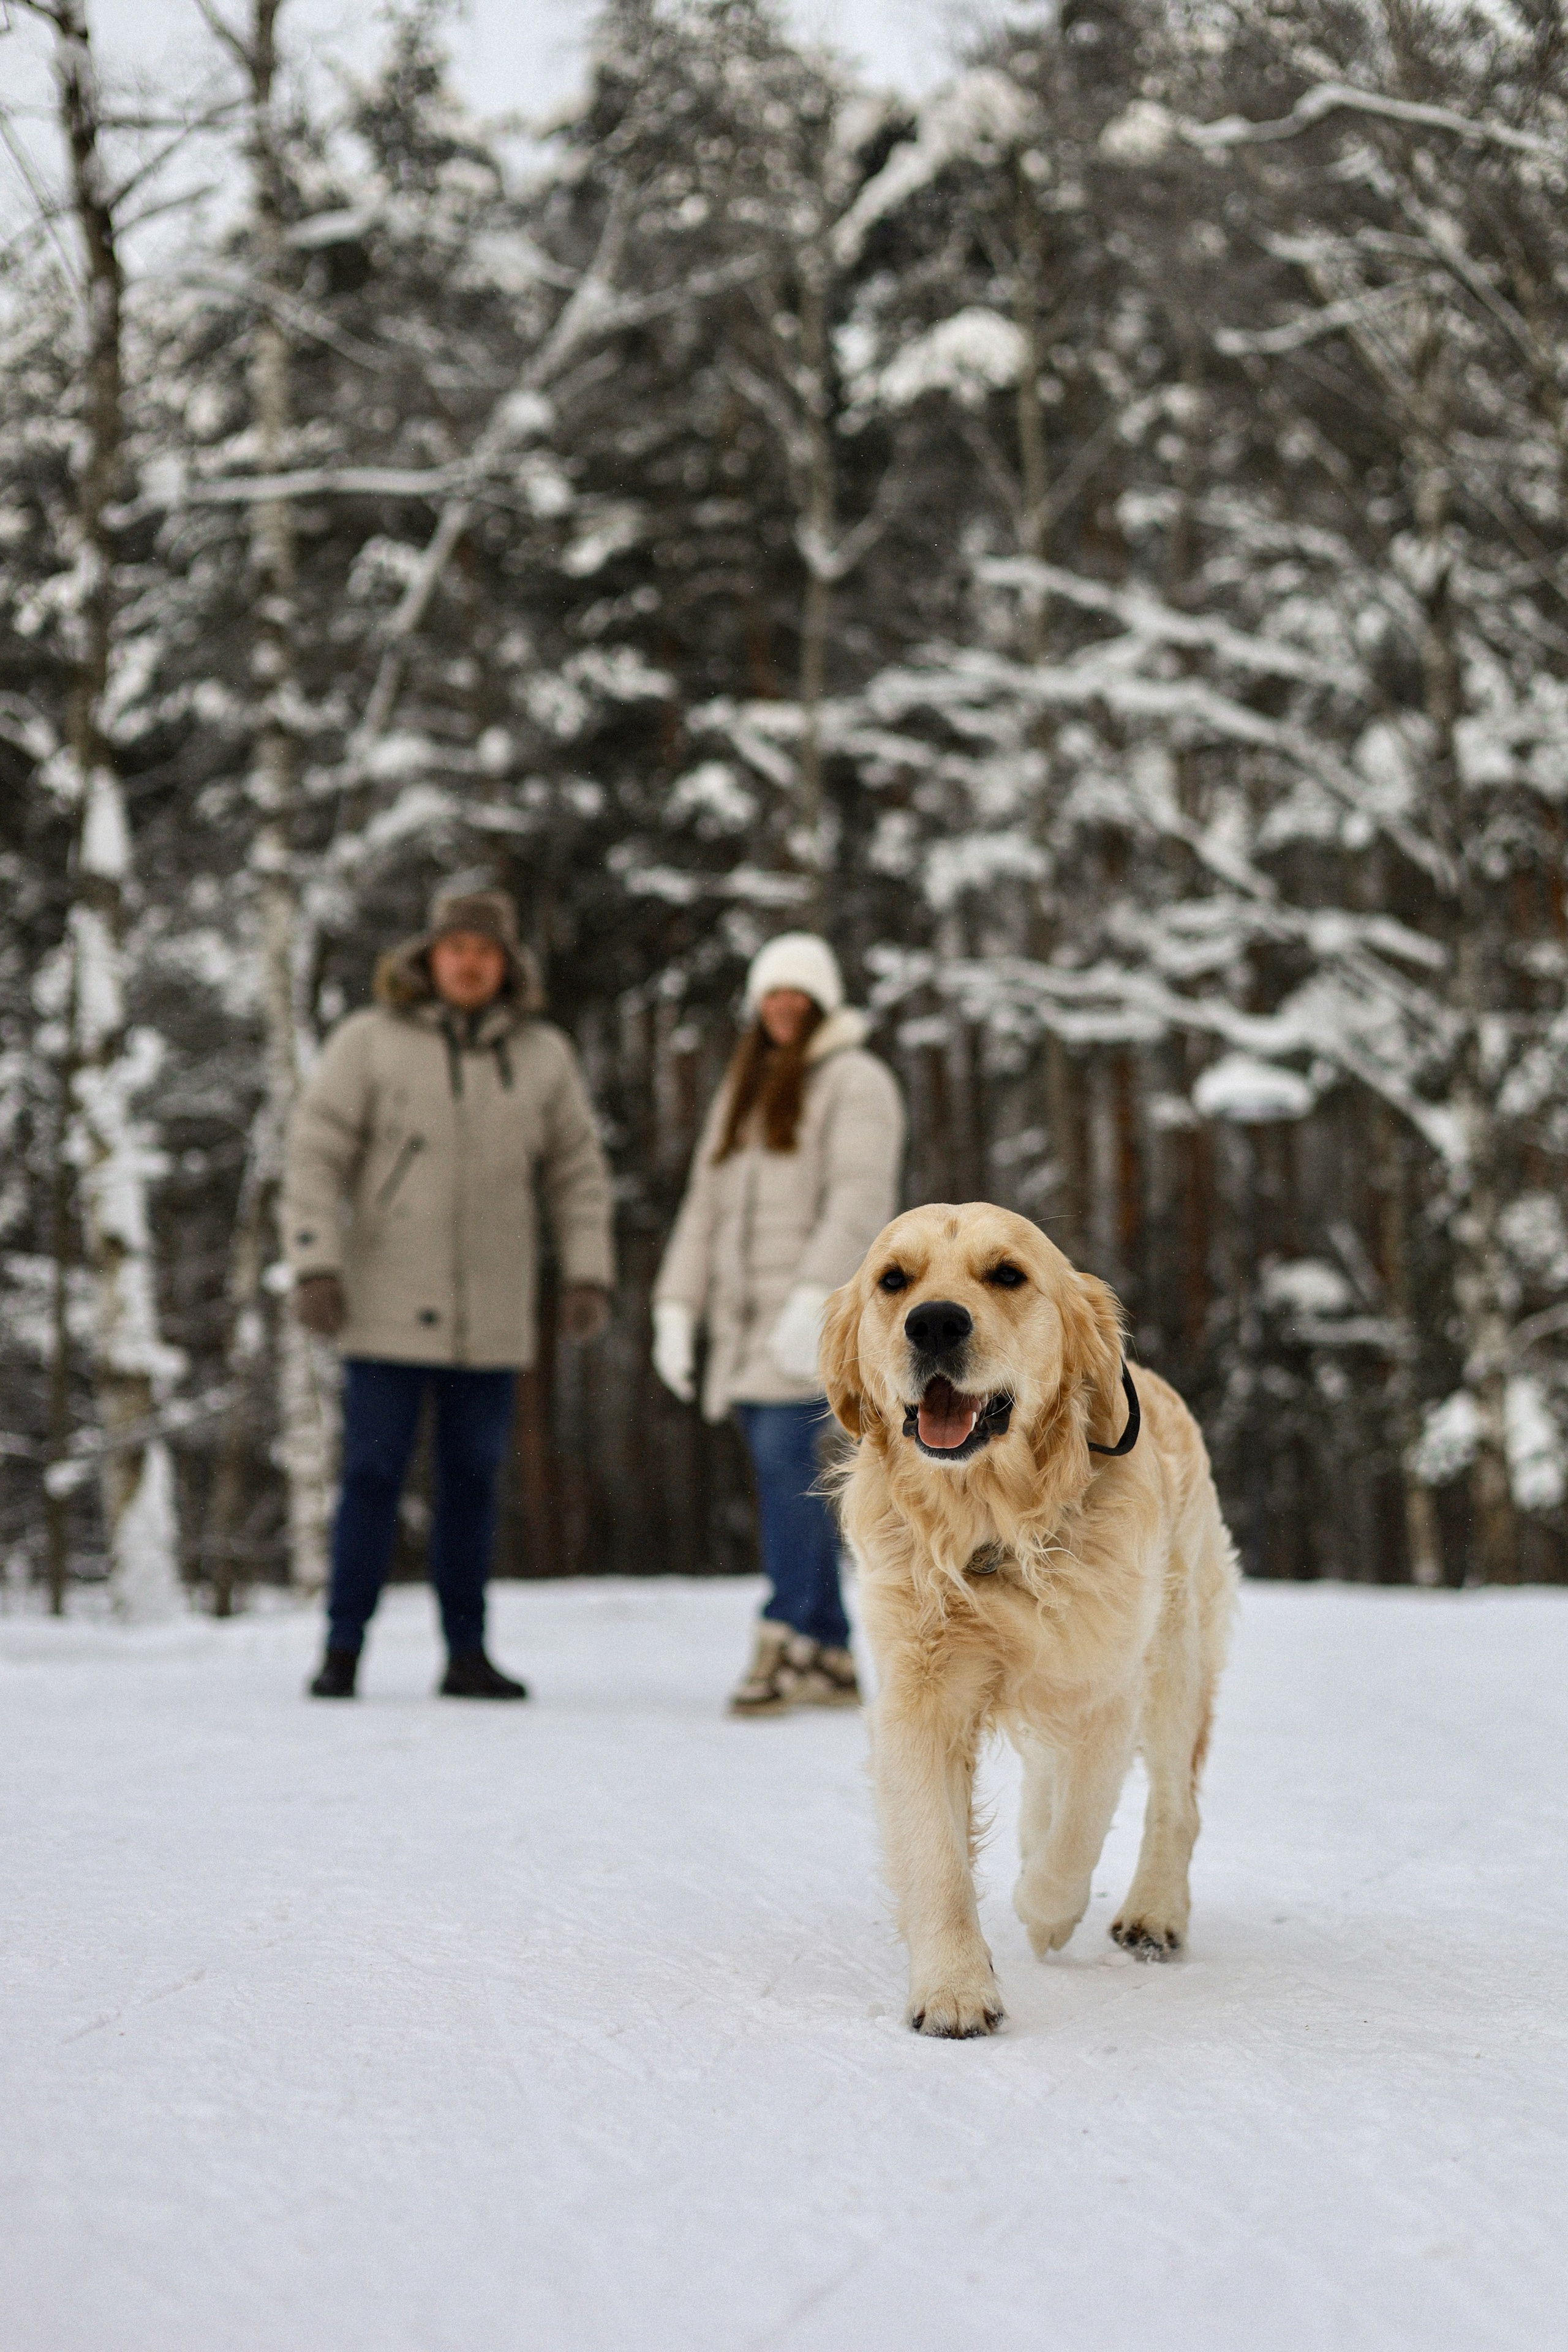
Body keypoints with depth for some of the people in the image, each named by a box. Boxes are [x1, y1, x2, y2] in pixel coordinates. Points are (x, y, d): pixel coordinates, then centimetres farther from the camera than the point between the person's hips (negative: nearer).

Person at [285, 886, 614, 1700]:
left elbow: (578, 1173, 12)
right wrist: (315, 1265, -12)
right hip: (386, 1311, -3)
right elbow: (315, 1154, -3)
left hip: (492, 1319, 3)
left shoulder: (544, 1055, 8)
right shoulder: (369, 1041, -1)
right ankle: (342, 1649, 6)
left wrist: (588, 1274, 2)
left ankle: (467, 1652, 16)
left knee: (473, 1481, 8)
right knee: (373, 1476, -3)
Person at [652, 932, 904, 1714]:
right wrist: (675, 1311, 7)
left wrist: (813, 1299, -25)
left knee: (784, 1456, -19)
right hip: (747, 1320, 7)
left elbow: (860, 1199, -14)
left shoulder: (855, 1081, 0)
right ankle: (832, 1658, 7)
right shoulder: (740, 1093, 22)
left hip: (818, 1309, -7)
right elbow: (706, 1207, 18)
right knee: (787, 1478, 3)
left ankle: (785, 1642, -18)